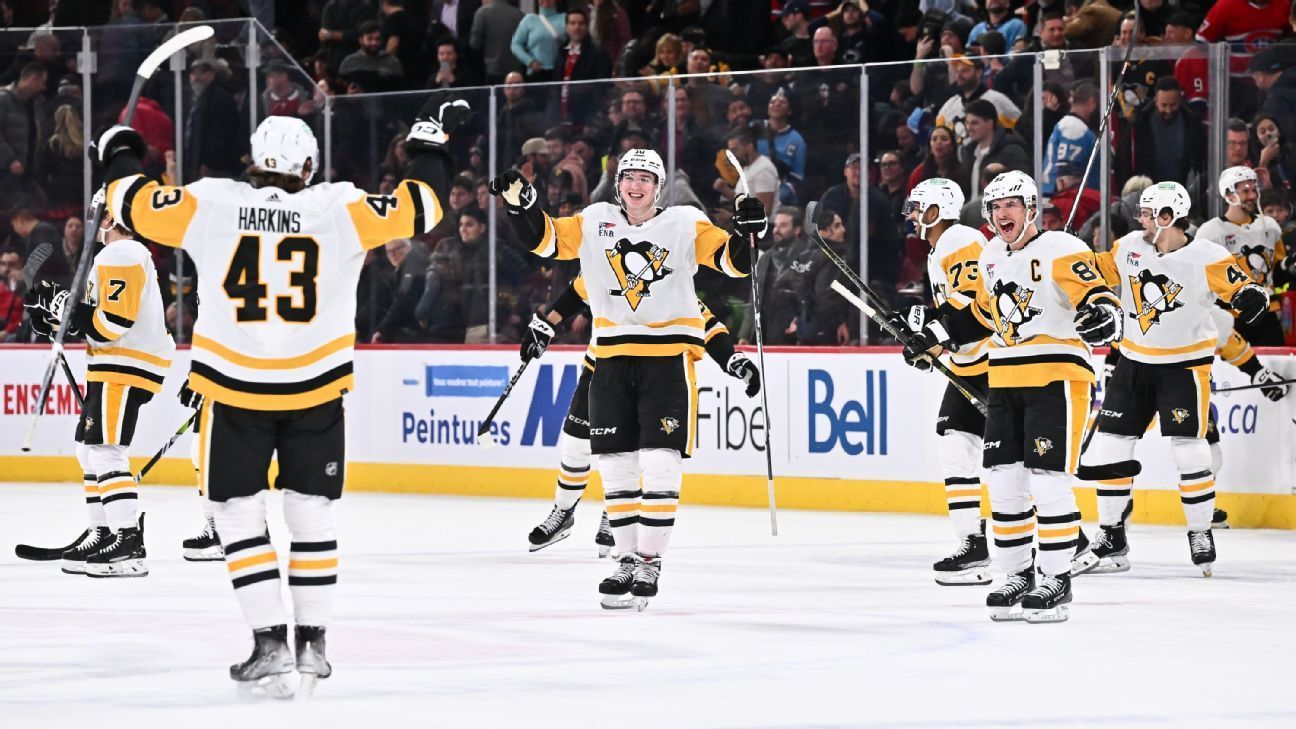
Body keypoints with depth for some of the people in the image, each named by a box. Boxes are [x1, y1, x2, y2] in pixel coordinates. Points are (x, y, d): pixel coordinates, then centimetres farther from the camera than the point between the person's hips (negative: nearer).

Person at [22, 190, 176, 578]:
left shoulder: (120, 256, -14)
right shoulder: (125, 254, 21)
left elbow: (112, 323, -23)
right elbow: (98, 316, 22)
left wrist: (68, 309, -14)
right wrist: (54, 309, 10)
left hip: (126, 368, -11)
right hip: (115, 366, 11)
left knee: (105, 451, -17)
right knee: (90, 449, 18)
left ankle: (129, 545, -24)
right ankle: (103, 533, 24)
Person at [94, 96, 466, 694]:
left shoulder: (209, 205, -7)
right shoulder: (339, 211, -7)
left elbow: (134, 204, 3)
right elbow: (417, 209, -1)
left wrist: (119, 156, 23)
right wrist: (430, 143, 15)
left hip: (233, 393, -1)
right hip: (316, 392, 1)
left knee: (239, 515, 7)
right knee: (310, 512, 15)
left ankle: (270, 644, -2)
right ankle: (312, 644, 16)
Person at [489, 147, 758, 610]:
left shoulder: (685, 225, -2)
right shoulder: (594, 223, 6)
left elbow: (733, 260, -6)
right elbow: (544, 240, 6)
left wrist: (748, 233, -25)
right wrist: (520, 204, -9)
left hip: (669, 357, -4)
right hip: (613, 357, 4)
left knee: (660, 463, -9)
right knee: (616, 465, 6)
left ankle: (650, 563, -3)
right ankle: (627, 560, 15)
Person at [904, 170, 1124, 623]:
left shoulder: (1060, 250, -10)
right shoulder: (992, 258, 14)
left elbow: (1101, 300, -18)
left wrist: (1102, 317, -39)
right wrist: (935, 338, 23)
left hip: (1056, 378, -8)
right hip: (1005, 382, 8)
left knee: (1047, 480, -10)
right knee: (1004, 480, 6)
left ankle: (1055, 581, -2)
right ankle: (1016, 577, 15)